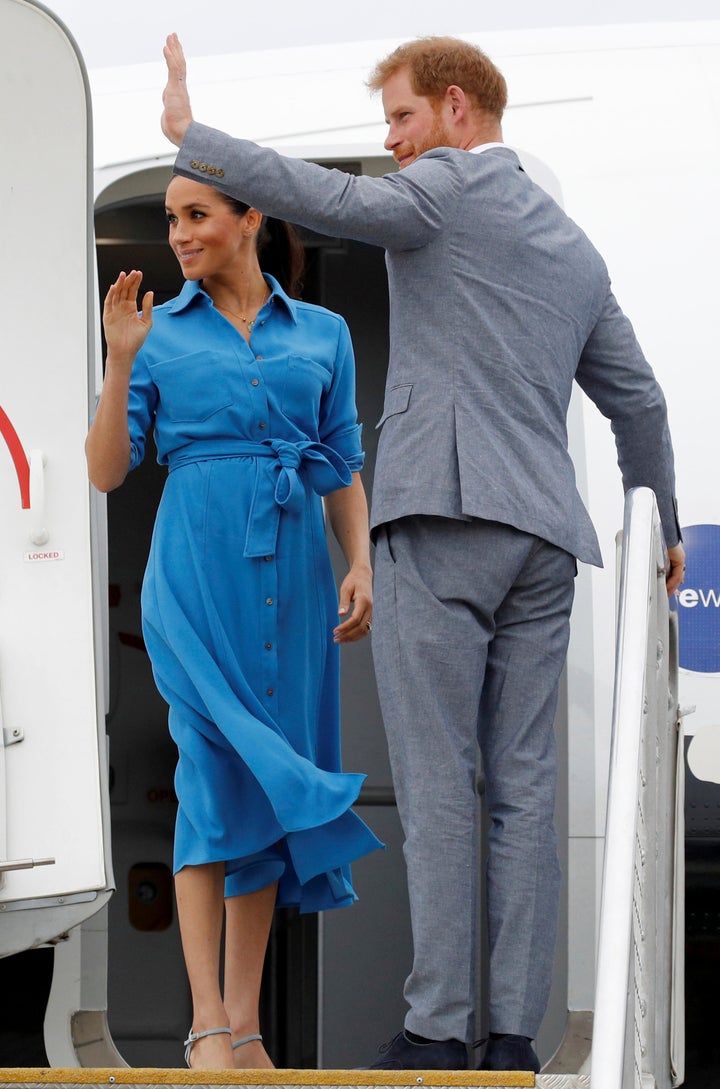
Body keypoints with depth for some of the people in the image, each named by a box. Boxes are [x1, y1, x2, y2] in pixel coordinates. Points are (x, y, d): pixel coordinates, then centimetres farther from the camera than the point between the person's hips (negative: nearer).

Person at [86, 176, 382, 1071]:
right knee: (216, 767, -13)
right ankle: (208, 1024, -13)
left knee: (273, 779, 2)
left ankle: (245, 1024, 7)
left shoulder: (322, 333, 11)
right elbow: (107, 471, 2)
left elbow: (345, 468, 13)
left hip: (293, 569, 2)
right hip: (198, 567, -2)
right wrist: (119, 362, -8)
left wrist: (361, 564, 0)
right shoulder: (160, 332, 7)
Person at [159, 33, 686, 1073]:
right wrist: (661, 529, 39)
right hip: (543, 538, 7)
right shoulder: (575, 248, 22)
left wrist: (188, 133, -10)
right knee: (524, 790, 4)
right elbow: (639, 402, 28)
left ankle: (437, 1032, -9)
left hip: (445, 521, -7)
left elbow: (327, 200, -16)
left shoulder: (451, 188, 0)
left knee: (437, 787, -7)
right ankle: (514, 1037, 2)